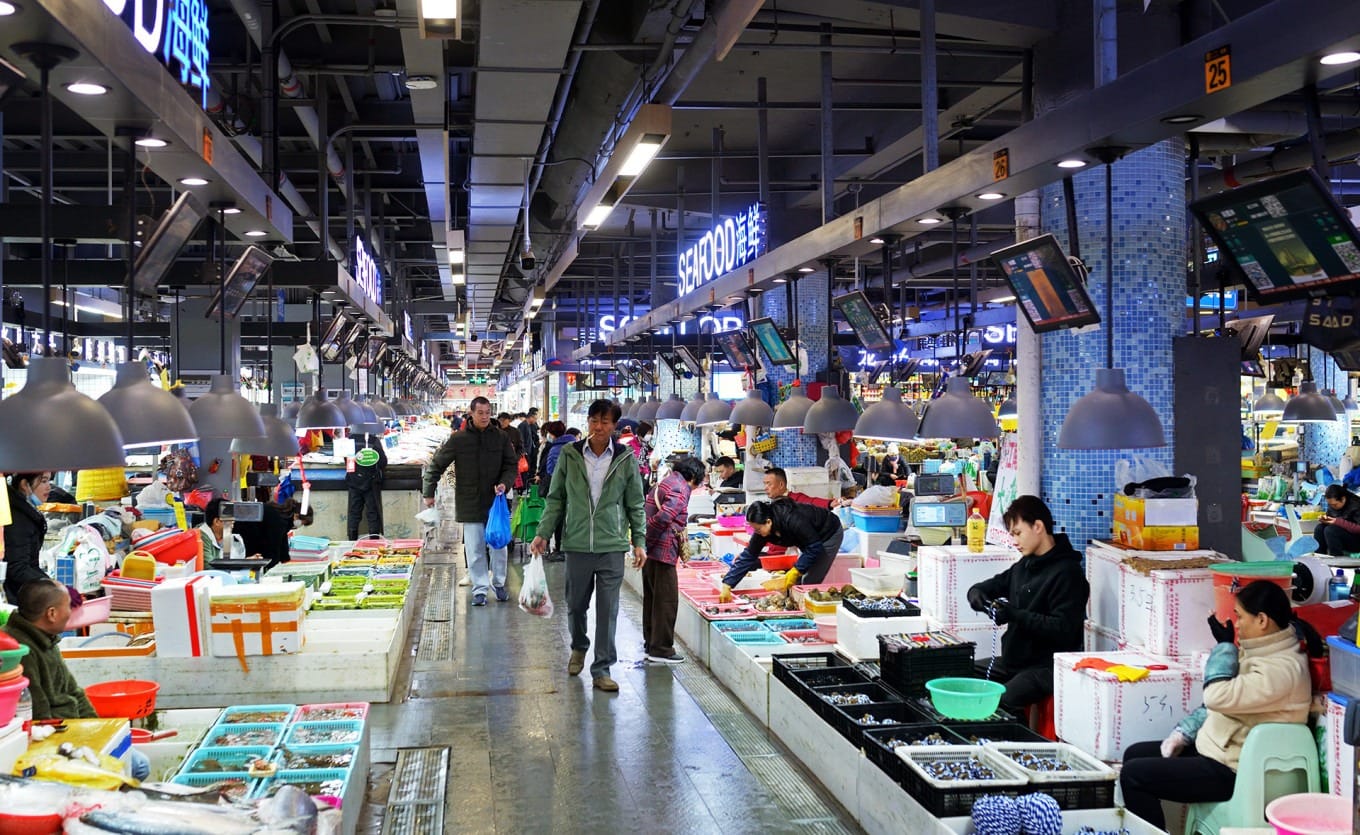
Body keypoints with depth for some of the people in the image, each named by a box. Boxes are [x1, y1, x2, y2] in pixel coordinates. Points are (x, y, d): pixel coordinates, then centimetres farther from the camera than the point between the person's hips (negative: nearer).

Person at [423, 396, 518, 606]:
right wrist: (428, 493, 5)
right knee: (474, 549, 2)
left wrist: (504, 483, -12)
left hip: (495, 502, 1)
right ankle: (480, 589, 12)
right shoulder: (458, 439, -2)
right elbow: (436, 465, 5)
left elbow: (512, 465, 7)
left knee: (498, 546, 7)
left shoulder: (502, 437, 1)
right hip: (469, 504, -1)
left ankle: (498, 583, 25)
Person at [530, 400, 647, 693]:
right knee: (576, 604, 14)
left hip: (612, 546, -1)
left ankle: (602, 669, 11)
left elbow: (635, 504, 6)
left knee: (608, 610, 1)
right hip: (577, 544, 1)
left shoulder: (625, 459, -1)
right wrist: (543, 533, 1)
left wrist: (639, 541, 2)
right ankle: (579, 647, 42)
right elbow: (556, 498, 7)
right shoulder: (569, 455, 0)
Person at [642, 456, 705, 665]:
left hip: (652, 550, 10)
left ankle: (651, 642, 31)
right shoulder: (681, 488, -13)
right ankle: (661, 649, 2)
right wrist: (649, 540, -15)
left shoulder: (665, 482, 16)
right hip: (663, 551, -10)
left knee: (652, 597, 19)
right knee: (666, 600, -2)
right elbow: (664, 516, -26)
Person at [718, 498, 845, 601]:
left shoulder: (792, 520, -39)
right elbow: (748, 556, -13)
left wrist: (796, 570, -32)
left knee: (809, 583, -13)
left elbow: (815, 547, -30)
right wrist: (727, 586, -18)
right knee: (798, 582, 2)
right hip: (811, 540, 7)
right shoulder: (763, 530, -16)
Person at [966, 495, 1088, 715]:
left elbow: (1063, 629, -17)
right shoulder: (1024, 566, 16)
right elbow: (988, 586, 25)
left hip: (1046, 667, -8)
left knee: (998, 704, -31)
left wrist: (1015, 615, -23)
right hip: (1013, 663, 9)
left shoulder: (1067, 572, -10)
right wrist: (977, 594, 0)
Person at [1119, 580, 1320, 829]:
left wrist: (1225, 644, -16)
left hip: (1232, 771, -10)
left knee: (1133, 774, -12)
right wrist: (1182, 734, 9)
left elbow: (1218, 696, -30)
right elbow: (1224, 702, 16)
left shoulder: (1281, 669, -25)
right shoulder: (1263, 650, 6)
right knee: (1134, 754, 12)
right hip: (1217, 749, 10)